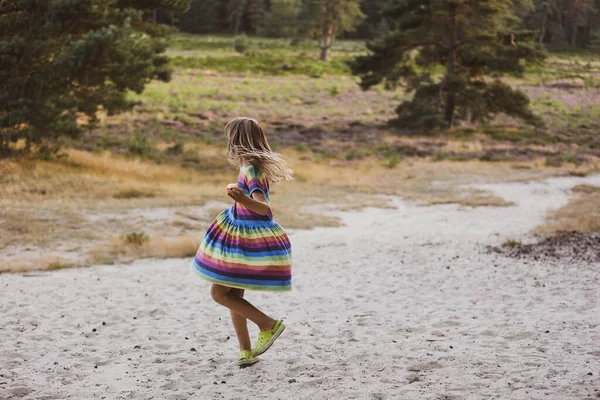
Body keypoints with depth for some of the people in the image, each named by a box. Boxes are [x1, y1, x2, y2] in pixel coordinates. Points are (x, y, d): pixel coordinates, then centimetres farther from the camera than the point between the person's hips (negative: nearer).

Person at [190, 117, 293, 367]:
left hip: (249, 242, -10)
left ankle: (268, 324, -1)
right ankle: (246, 351, 16)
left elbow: (263, 207, -32)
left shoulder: (250, 170, -20)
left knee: (219, 293, -6)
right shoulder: (258, 166, 8)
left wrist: (243, 199, -51)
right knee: (234, 296, 12)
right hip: (242, 238, 10)